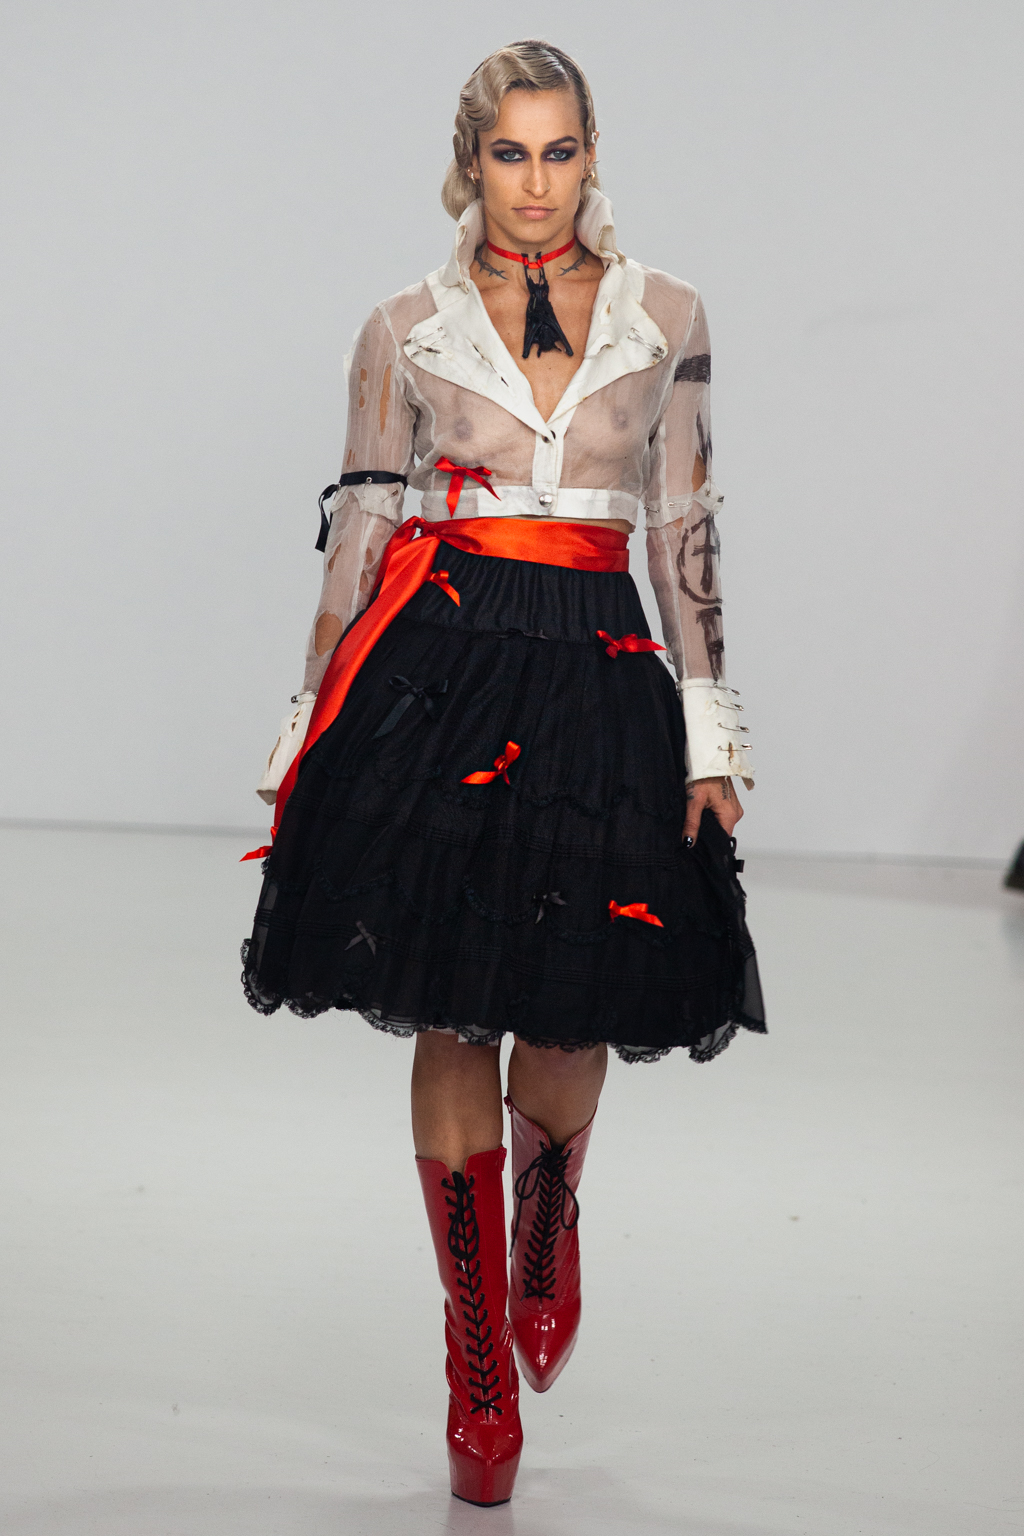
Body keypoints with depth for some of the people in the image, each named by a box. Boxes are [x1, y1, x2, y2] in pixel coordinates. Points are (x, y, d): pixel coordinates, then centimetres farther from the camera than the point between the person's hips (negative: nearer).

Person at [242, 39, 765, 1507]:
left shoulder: (665, 316, 9)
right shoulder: (407, 329, 7)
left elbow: (689, 532, 9)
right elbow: (356, 540, 7)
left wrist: (711, 735, 4)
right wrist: (315, 738, 4)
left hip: (599, 681, 1)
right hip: (437, 670, 0)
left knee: (568, 1028, -2)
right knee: (452, 1023, 1)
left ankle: (550, 1221, 34)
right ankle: (479, 1368, 15)